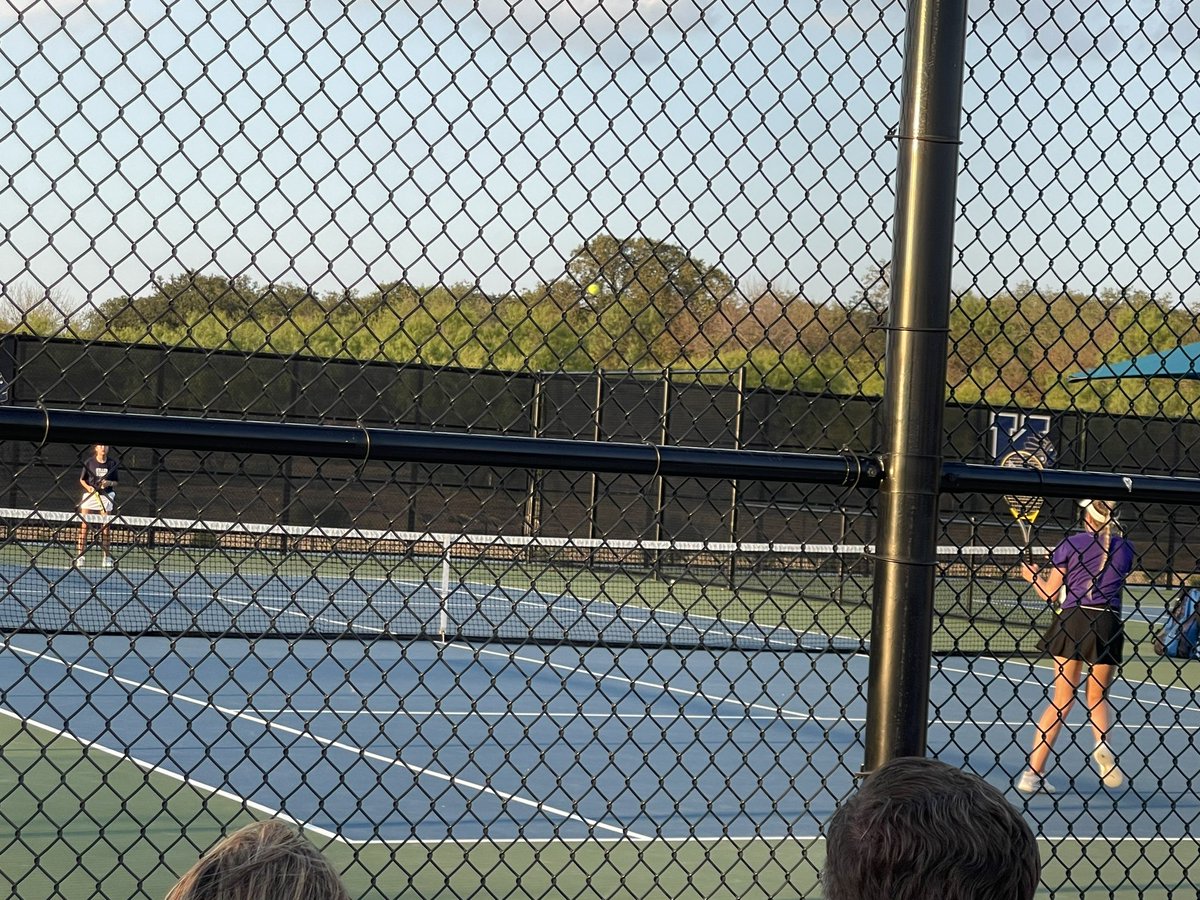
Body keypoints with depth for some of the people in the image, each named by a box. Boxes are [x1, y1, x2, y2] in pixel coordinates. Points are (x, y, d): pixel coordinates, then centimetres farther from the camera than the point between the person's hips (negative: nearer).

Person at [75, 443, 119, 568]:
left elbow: (116, 482, 7)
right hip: (90, 495, -1)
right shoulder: (89, 462, -2)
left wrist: (109, 483, -14)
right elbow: (82, 479, 6)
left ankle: (106, 557, 8)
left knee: (105, 526, 4)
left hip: (106, 495, 1)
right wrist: (88, 487, -13)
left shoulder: (113, 463, 1)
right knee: (84, 525, -4)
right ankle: (79, 556, -2)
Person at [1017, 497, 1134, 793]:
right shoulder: (1125, 547, 8)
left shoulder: (1070, 545, 2)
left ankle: (1032, 773, 2)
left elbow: (1050, 593, 5)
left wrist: (1032, 576, 25)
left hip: (1072, 620, -1)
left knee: (1062, 699, 6)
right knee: (1098, 697, 15)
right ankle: (1103, 744, -17)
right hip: (1108, 622, 1)